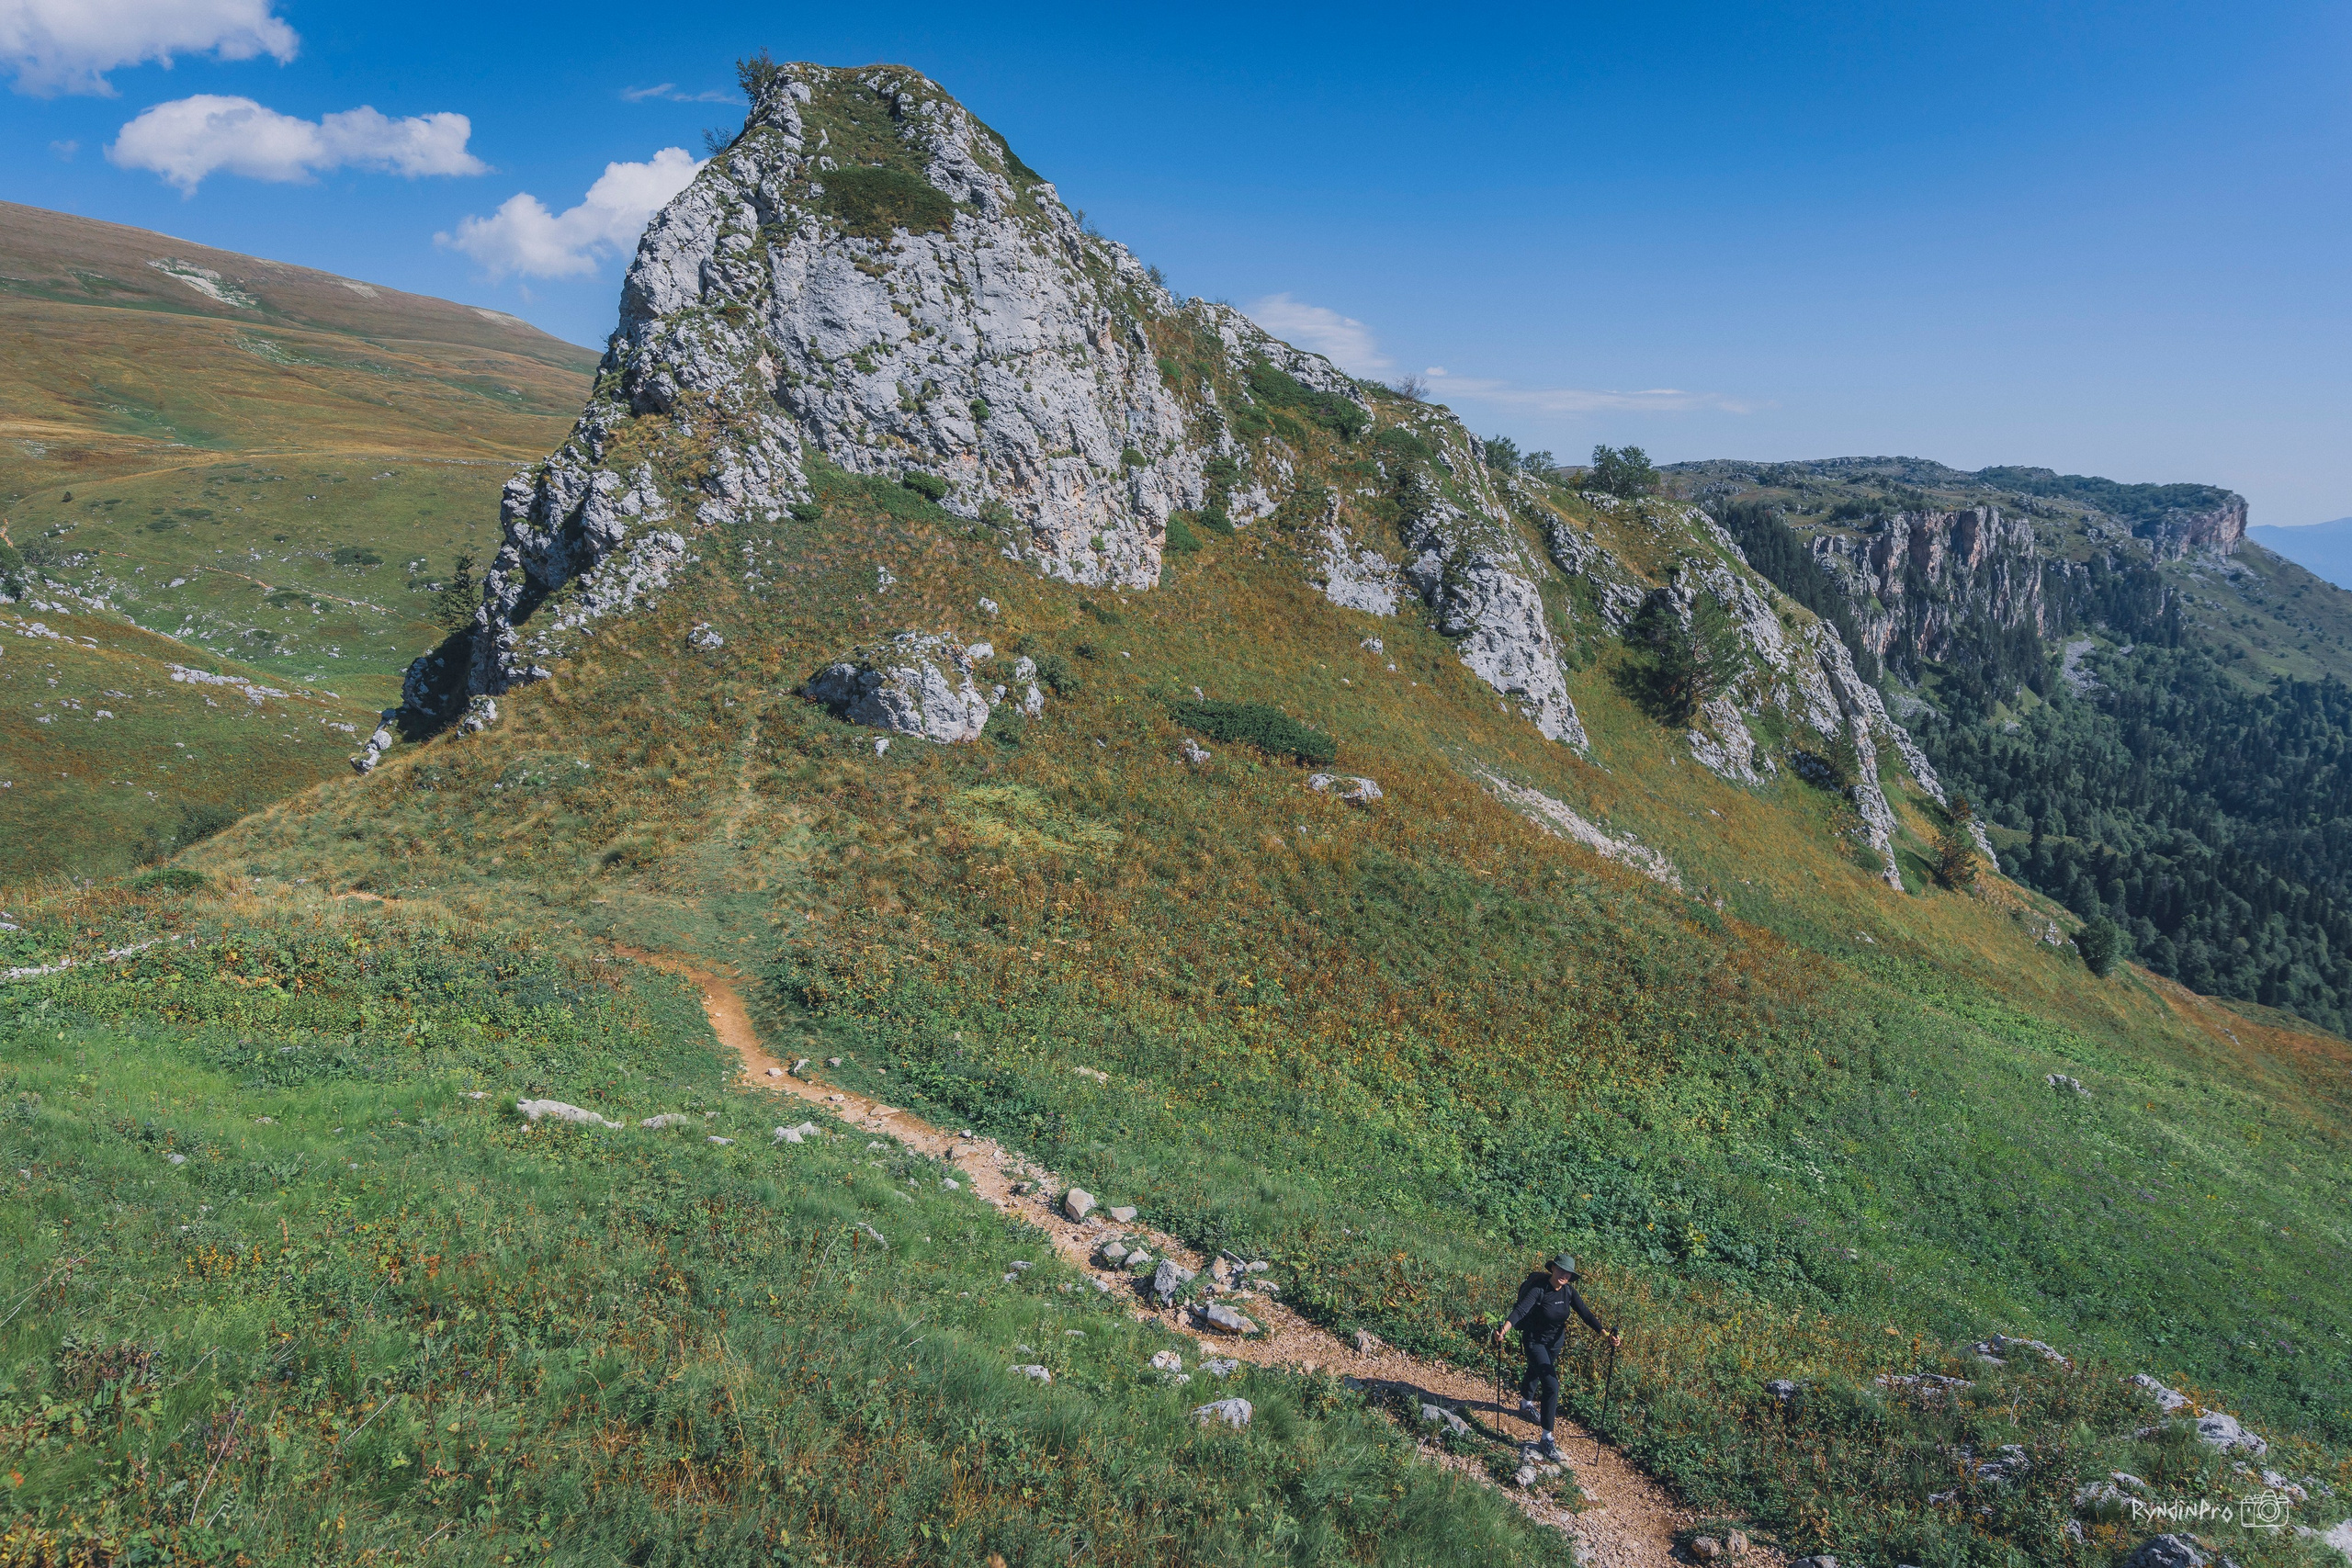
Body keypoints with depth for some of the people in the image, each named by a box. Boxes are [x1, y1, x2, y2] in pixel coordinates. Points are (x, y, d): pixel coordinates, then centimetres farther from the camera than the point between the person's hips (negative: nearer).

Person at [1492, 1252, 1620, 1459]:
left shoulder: (1568, 1291, -12)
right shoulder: (1539, 1288, -29)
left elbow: (1585, 1314, -15)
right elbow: (1520, 1310, -40)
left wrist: (1606, 1335, -29)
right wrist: (1503, 1330, -56)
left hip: (1555, 1341, 6)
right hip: (1535, 1341, -6)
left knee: (1536, 1372, 30)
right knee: (1551, 1386, -15)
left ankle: (1526, 1403, 60)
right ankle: (1547, 1438, -8)